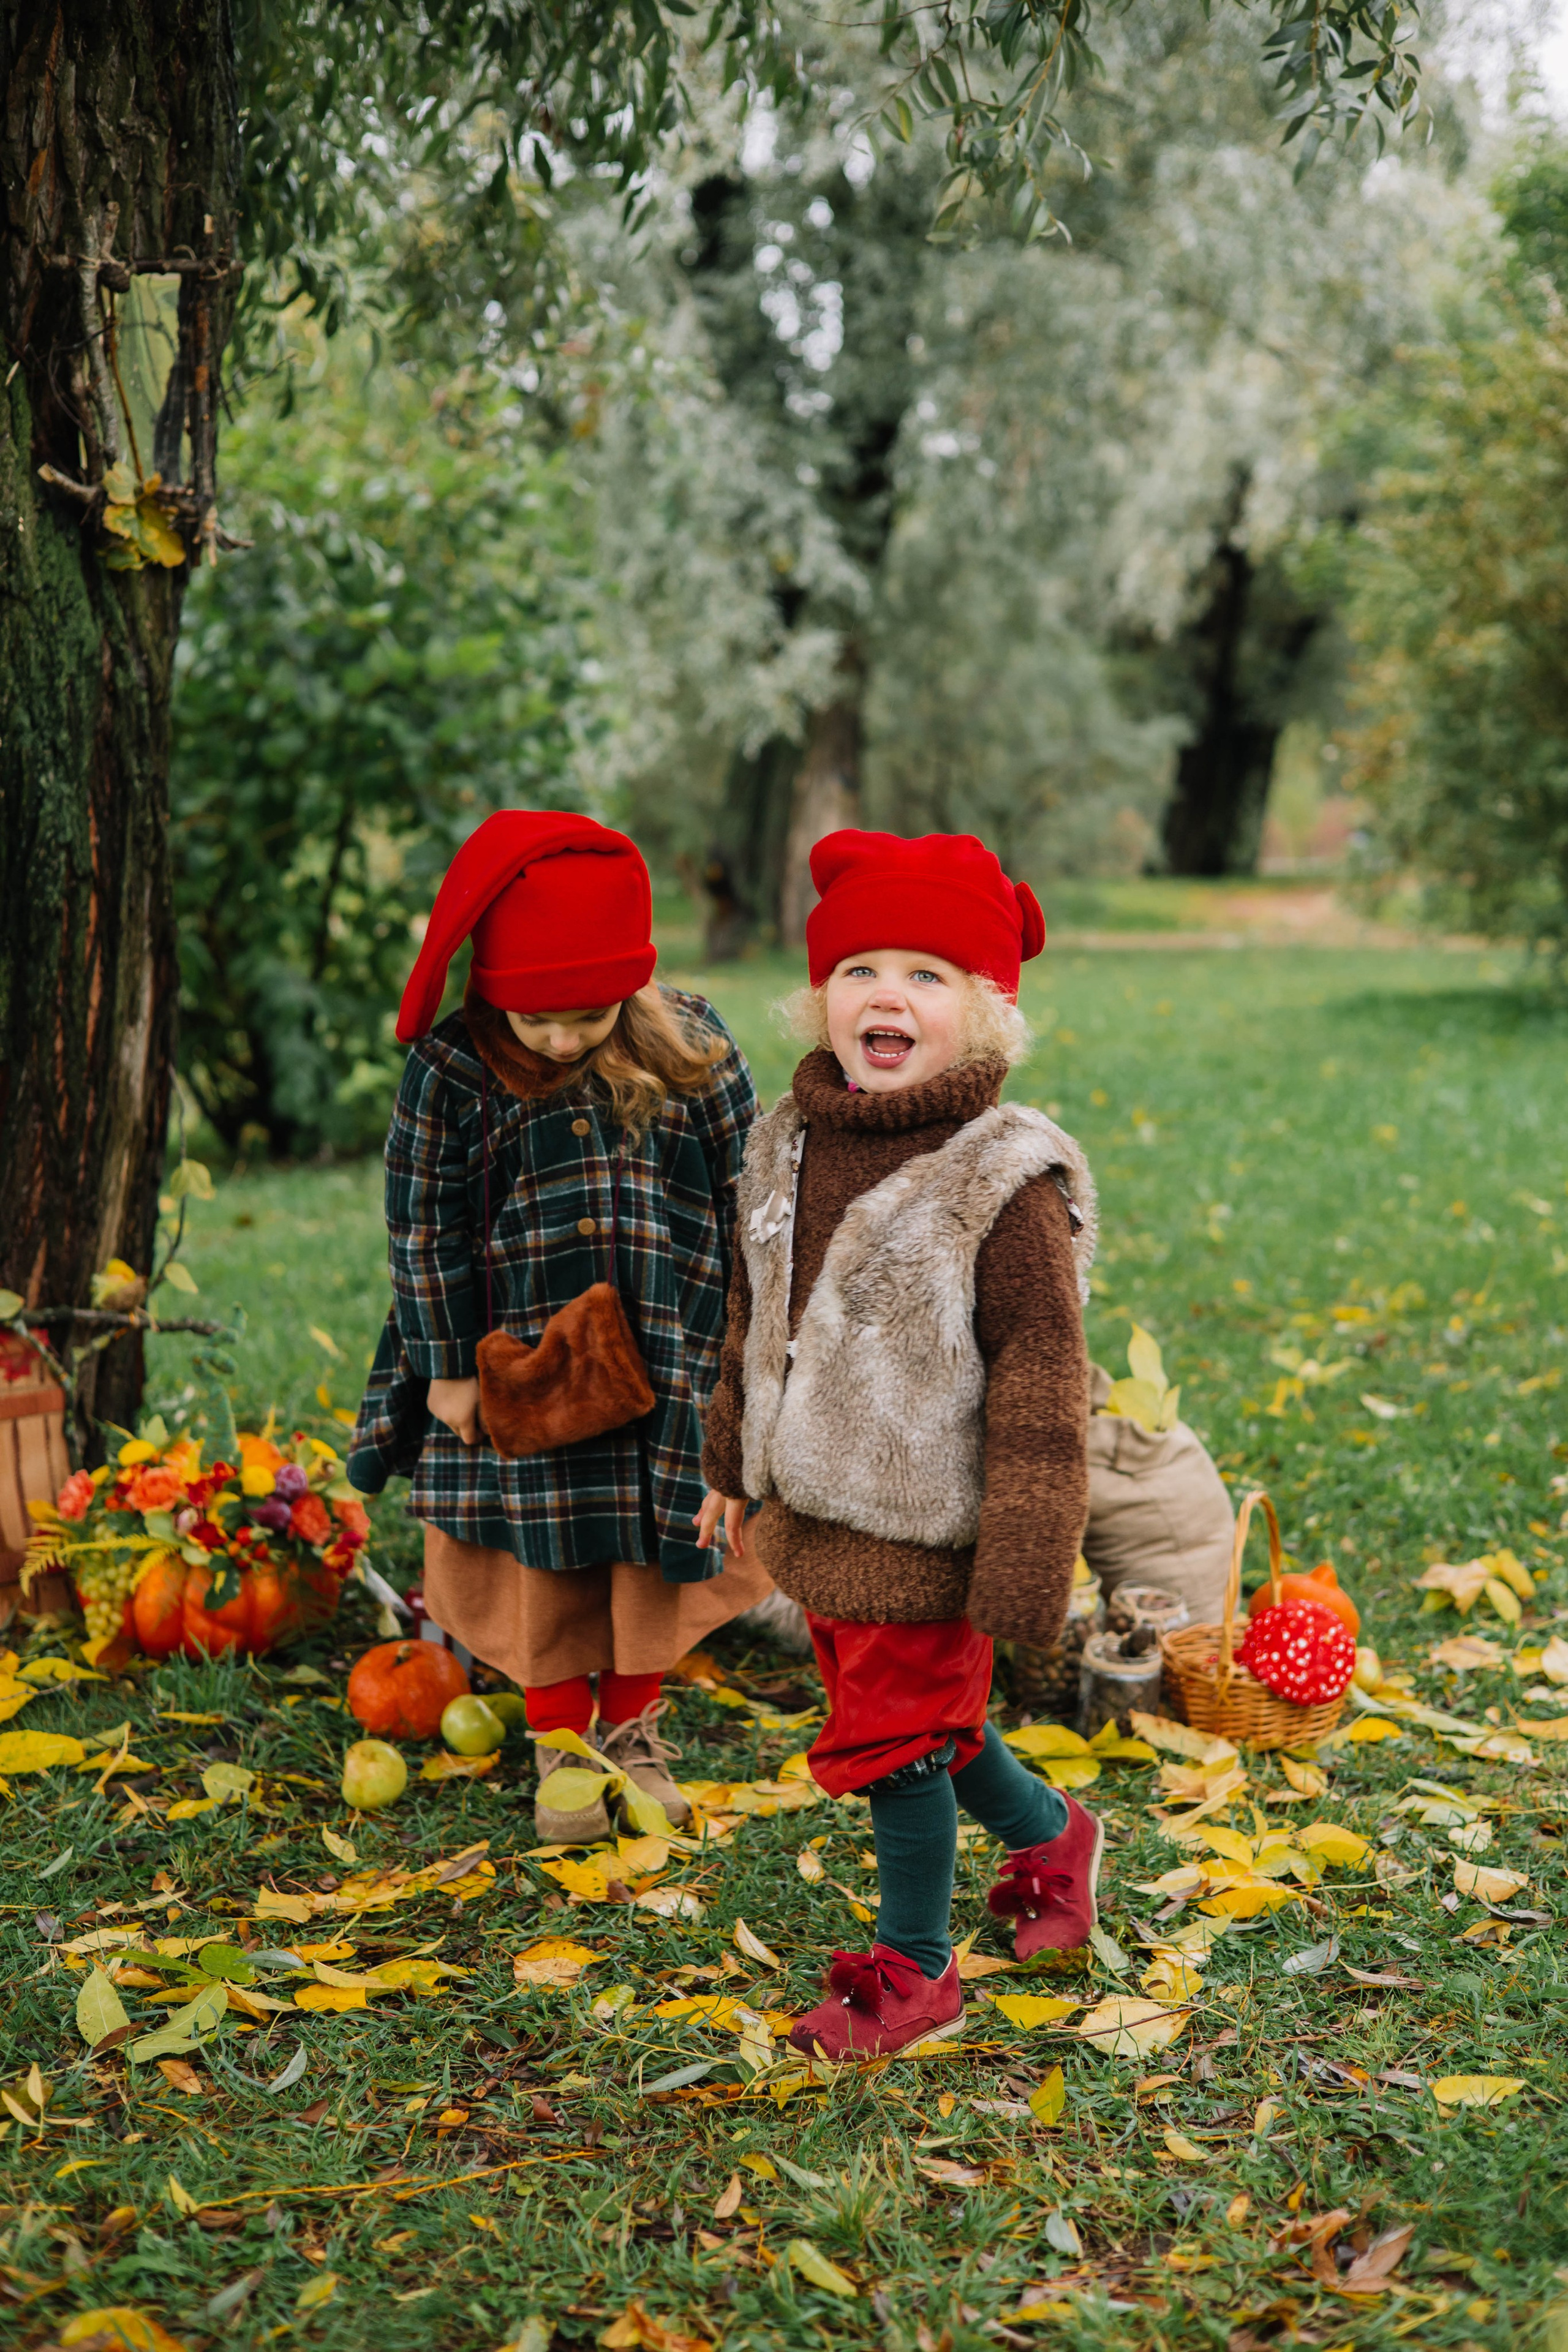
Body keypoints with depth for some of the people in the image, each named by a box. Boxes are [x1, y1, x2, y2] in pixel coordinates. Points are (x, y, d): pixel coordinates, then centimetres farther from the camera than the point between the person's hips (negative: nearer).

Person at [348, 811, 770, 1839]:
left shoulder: (696, 1054, -10)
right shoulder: (452, 1072, -13)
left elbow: (746, 1205, 0)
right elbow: (426, 1227, -4)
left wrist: (736, 1352, 3)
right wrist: (448, 1368, -4)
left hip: (665, 1366, 1)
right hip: (518, 1365, -1)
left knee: (652, 1555, 12)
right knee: (536, 1562, 9)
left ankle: (633, 1725, 33)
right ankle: (560, 1740, 28)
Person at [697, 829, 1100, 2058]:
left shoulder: (1002, 1178, -19)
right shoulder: (789, 1144, 2)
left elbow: (1042, 1379, -18)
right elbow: (756, 1320, 16)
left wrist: (1024, 1561, -19)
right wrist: (737, 1470, 22)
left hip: (922, 1534, -7)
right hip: (811, 1513, 7)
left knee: (895, 1733, 5)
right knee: (925, 1718, 22)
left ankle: (914, 1969, 26)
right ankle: (1052, 1834, 47)